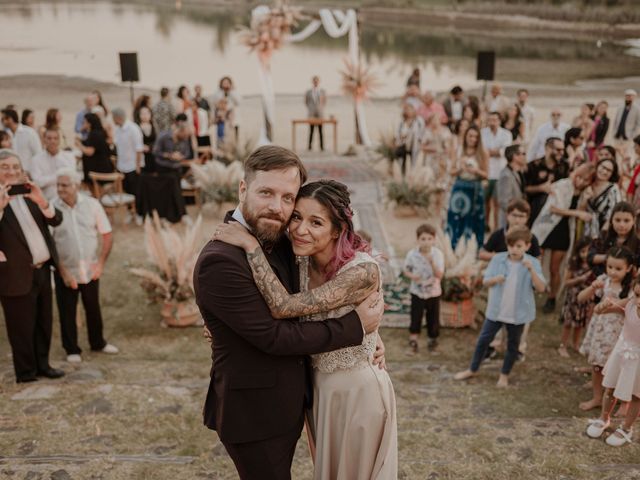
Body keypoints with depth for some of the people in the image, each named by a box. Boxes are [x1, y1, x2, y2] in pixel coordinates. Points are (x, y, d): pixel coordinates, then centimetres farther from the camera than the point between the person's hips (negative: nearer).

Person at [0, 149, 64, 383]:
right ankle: (26, 371, 19)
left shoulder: (30, 193, 8)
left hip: (42, 269, 6)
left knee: (44, 323, 16)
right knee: (22, 327, 6)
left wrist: (42, 202, -17)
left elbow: (56, 220, 0)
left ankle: (42, 365, 30)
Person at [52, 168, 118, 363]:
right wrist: (62, 271, -11)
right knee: (67, 312, 8)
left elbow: (107, 235, 1)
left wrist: (100, 263, -6)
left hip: (90, 270, 2)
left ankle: (98, 343, 36)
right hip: (65, 271, -2)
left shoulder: (92, 204, -6)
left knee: (93, 308, 16)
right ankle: (72, 350, 25)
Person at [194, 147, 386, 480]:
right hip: (254, 410, -8)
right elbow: (272, 337, -24)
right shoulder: (220, 262, -26)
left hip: (289, 400, 8)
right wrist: (355, 326, -18)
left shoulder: (280, 242, -1)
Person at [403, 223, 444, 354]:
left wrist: (432, 262, -33)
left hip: (433, 292, 1)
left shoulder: (438, 254, -14)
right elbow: (405, 270, 0)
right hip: (417, 291, 0)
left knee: (433, 318, 12)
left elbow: (439, 275, -18)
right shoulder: (412, 254, -12)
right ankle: (413, 340, 14)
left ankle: (432, 339, 32)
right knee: (416, 316, -2)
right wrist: (412, 276, -21)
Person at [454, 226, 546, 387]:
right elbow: (485, 281, -1)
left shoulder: (533, 263, -10)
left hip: (518, 313, -1)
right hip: (495, 310, 1)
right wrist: (494, 279, -23)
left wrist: (531, 270, -32)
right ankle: (472, 369, 27)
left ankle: (504, 374, 31)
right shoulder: (498, 259, -6)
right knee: (483, 339, 10)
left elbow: (541, 288, -19)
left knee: (513, 344, 13)